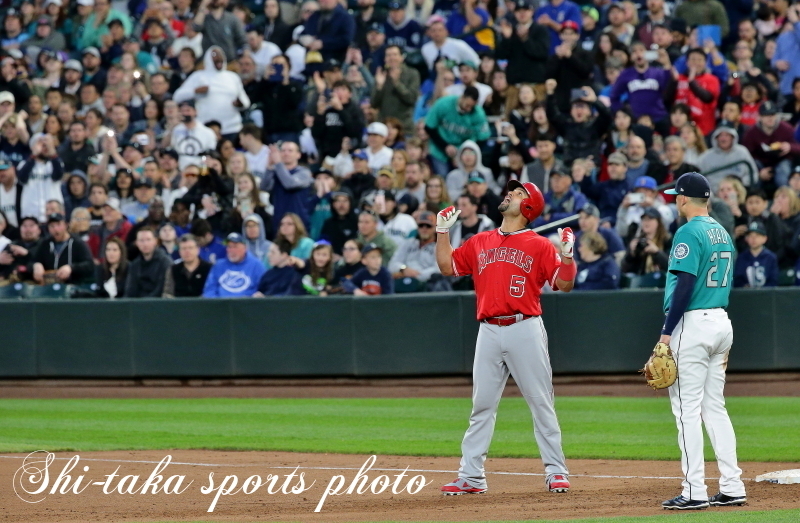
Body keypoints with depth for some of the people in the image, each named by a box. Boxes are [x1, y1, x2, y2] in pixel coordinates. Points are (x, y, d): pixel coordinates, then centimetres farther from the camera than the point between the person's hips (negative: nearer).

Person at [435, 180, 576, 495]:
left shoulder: (539, 245, 2)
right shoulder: (480, 243, 15)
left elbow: (564, 284, -4)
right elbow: (447, 267, 19)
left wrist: (567, 254, -20)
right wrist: (442, 232, 11)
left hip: (526, 330, -4)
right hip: (489, 332, 4)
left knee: (541, 404, -2)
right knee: (482, 405, 5)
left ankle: (556, 472, 3)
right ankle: (471, 477, 6)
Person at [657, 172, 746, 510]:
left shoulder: (689, 232, -12)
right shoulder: (723, 233, 14)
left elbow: (685, 284, -19)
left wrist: (667, 332, -18)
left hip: (693, 324, -9)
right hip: (722, 323, 9)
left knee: (687, 408, -6)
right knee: (714, 406, 13)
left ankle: (694, 491, -9)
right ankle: (732, 488, 10)